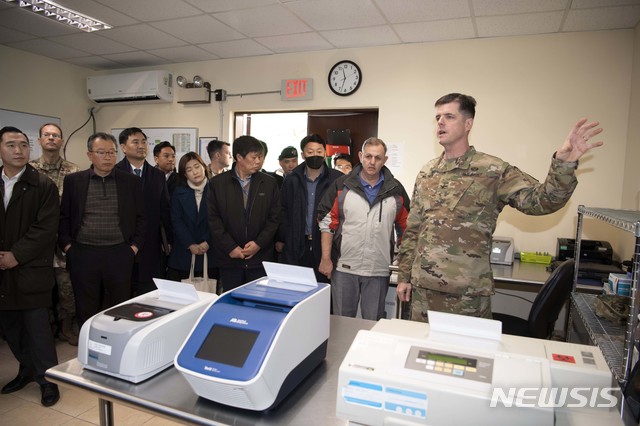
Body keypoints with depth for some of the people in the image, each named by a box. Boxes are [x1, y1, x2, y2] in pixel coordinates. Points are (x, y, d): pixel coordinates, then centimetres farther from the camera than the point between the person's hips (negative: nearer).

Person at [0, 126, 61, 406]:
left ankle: (47, 379, 16)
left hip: (31, 271, -4)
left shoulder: (43, 186, -4)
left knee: (37, 328, 1)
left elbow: (45, 229, -10)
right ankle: (27, 370, 32)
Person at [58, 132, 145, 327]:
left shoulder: (131, 181, 4)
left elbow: (141, 217, 6)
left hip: (119, 254, 0)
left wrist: (135, 246, 0)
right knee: (85, 310, 9)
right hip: (83, 254, 1)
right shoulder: (73, 180, 6)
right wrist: (67, 245, 0)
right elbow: (64, 217, 9)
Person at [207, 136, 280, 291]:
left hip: (261, 258, 1)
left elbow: (275, 218, 3)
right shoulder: (217, 183, 2)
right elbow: (213, 219, -1)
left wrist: (259, 243, -8)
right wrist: (230, 247, -8)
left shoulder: (269, 183, 5)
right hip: (229, 258, 0)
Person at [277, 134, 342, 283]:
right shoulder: (292, 180, 8)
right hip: (295, 246, 2)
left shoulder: (337, 179, -2)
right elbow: (283, 211, 10)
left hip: (325, 244, -2)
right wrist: (280, 239, 5)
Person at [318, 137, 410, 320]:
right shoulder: (342, 185, 0)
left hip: (379, 271, 1)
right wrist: (326, 259, -4)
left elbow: (405, 227, 9)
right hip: (344, 267, 0)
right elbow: (327, 223, 0)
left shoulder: (396, 189, 3)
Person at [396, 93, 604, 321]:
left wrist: (564, 163, -32)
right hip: (423, 287, 4)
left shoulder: (493, 171, -5)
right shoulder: (427, 172, 8)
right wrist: (404, 275, 11)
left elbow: (541, 200, -15)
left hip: (467, 294, -4)